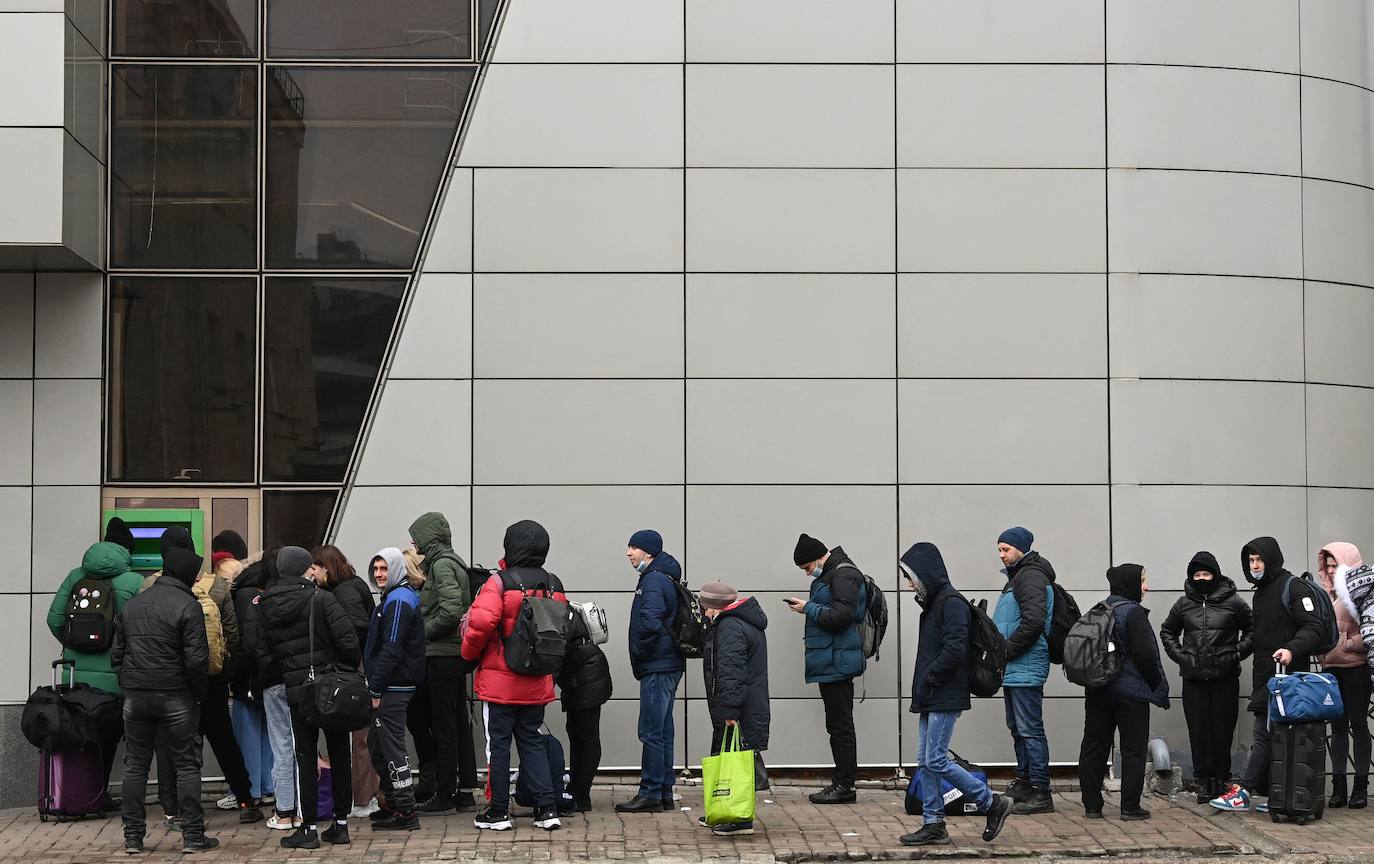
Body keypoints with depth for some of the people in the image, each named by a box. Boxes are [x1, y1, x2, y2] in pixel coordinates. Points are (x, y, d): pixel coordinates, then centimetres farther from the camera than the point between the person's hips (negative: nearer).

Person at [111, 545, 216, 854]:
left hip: (135, 697, 5)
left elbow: (117, 654, 13)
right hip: (175, 697, -5)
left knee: (136, 765, 12)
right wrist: (199, 693, -2)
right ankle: (192, 836, 5)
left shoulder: (131, 605, 10)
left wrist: (129, 684, 17)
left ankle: (133, 837, 13)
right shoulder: (188, 607, -11)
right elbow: (196, 660, -15)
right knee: (187, 765, 4)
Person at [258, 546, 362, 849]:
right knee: (340, 757, 10)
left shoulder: (265, 609, 3)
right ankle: (340, 824, 14)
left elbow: (264, 655, 3)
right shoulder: (320, 599, -9)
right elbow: (348, 640, -15)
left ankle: (308, 828, 6)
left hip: (295, 691, 2)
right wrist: (350, 669, 2)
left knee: (305, 759, 8)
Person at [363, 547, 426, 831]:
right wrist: (375, 686, 18)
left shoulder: (399, 600, -15)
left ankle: (405, 812, -3)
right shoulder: (399, 596, 18)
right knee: (376, 744, 16)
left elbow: (391, 650, -20)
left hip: (393, 687, -10)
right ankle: (393, 803, 24)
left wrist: (376, 689, -18)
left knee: (391, 746, -7)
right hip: (394, 686, 10)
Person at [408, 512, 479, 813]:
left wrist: (422, 633, -12)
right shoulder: (453, 562, 16)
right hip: (457, 654, 10)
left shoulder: (441, 565, -13)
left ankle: (444, 794, 2)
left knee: (443, 725, -3)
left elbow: (450, 610, -24)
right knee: (459, 722, 12)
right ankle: (465, 791, 17)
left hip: (442, 656, -10)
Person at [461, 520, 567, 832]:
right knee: (533, 742, 13)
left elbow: (480, 623, -22)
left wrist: (469, 653, -4)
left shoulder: (501, 582, -13)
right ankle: (547, 808, 8)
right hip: (537, 684, 5)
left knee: (498, 743, 4)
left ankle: (498, 812, 9)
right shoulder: (554, 586, 6)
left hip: (500, 680, -5)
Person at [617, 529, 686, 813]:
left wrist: (639, 653, -12)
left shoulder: (653, 581, -14)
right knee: (662, 731, 13)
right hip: (668, 665, 10)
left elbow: (650, 623, -27)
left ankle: (650, 794, -4)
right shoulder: (664, 577, 17)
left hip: (657, 668, -10)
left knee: (651, 732, -6)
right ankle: (664, 793, 17)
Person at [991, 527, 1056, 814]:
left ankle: (1041, 793, -8)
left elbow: (1033, 621, -24)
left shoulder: (1031, 577, -12)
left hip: (1025, 669, -11)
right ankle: (1024, 782, 25)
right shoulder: (1018, 577, 20)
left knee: (1030, 730, -9)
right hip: (1014, 669, 11)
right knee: (1017, 728, 16)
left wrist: (1006, 650, -18)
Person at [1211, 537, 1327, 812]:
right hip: (1264, 676, 8)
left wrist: (1292, 649, -28)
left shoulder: (1295, 588, -6)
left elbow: (1314, 628, -13)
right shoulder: (1259, 594, 21)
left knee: (1265, 734, -9)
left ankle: (1245, 791, -11)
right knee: (1273, 735, 6)